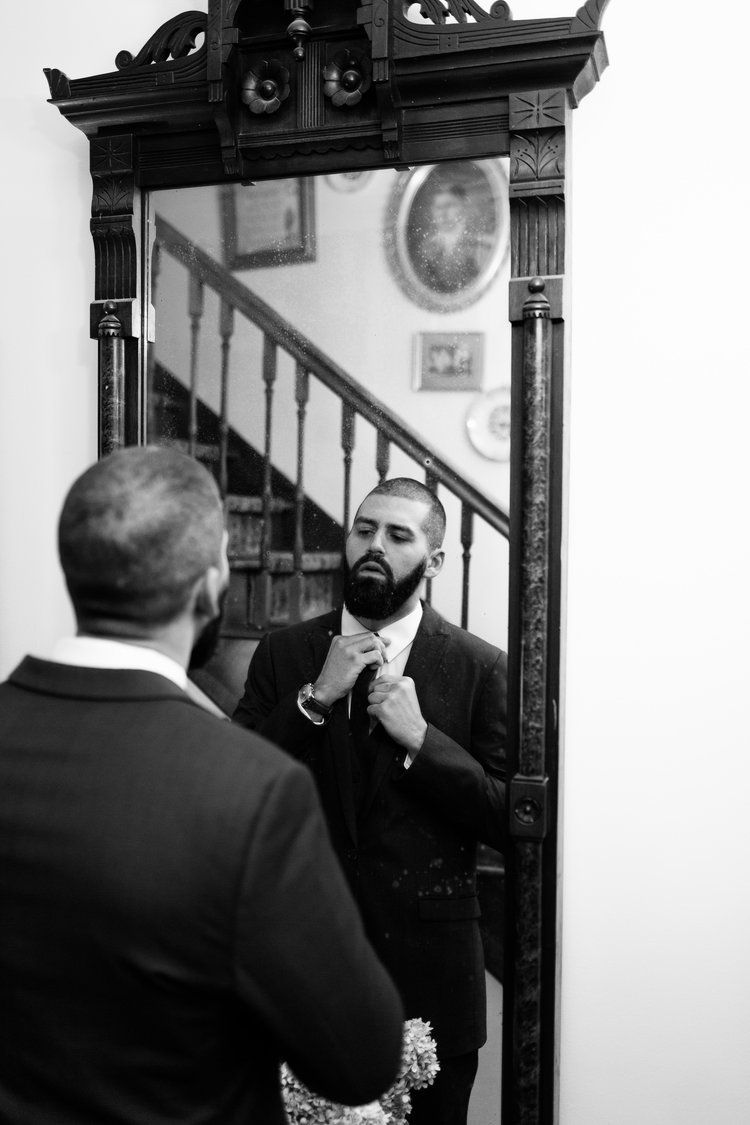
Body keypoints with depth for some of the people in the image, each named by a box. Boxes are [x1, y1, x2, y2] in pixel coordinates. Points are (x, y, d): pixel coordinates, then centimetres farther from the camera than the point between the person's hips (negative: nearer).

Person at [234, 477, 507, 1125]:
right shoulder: (284, 654, 1)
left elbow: (512, 821, -6)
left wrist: (420, 737, -18)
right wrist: (315, 698, -16)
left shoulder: (480, 669, -5)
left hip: (430, 973, -1)